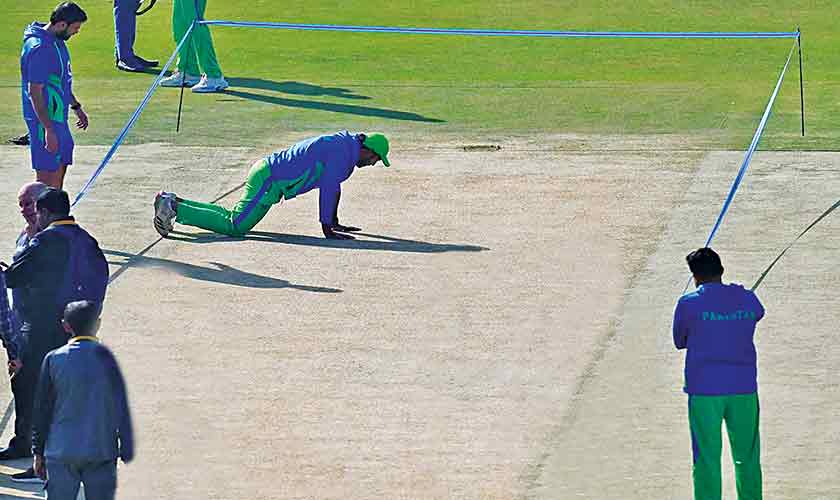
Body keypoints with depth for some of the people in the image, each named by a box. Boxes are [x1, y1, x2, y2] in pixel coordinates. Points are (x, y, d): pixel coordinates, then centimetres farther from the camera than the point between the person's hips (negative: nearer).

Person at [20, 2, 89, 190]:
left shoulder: (57, 41, 9)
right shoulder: (39, 48, -23)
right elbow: (34, 93, -24)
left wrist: (76, 107, 28)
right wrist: (48, 130, -25)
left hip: (58, 115, 10)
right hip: (44, 119, -10)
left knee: (60, 167, 17)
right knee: (47, 174, -8)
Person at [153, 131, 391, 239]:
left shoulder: (344, 143, 17)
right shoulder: (343, 152, -15)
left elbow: (333, 187, 26)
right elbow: (328, 190, -19)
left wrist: (334, 222, 30)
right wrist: (327, 230, -14)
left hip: (264, 171, 10)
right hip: (268, 180, -10)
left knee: (231, 217, 14)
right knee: (234, 226, -16)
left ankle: (173, 203, 13)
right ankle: (175, 210, -16)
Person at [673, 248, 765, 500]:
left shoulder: (689, 304, -6)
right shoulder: (748, 299, 3)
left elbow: (679, 341, 6)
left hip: (704, 391, -3)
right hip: (744, 388, 3)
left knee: (707, 459, 0)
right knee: (747, 457, 11)